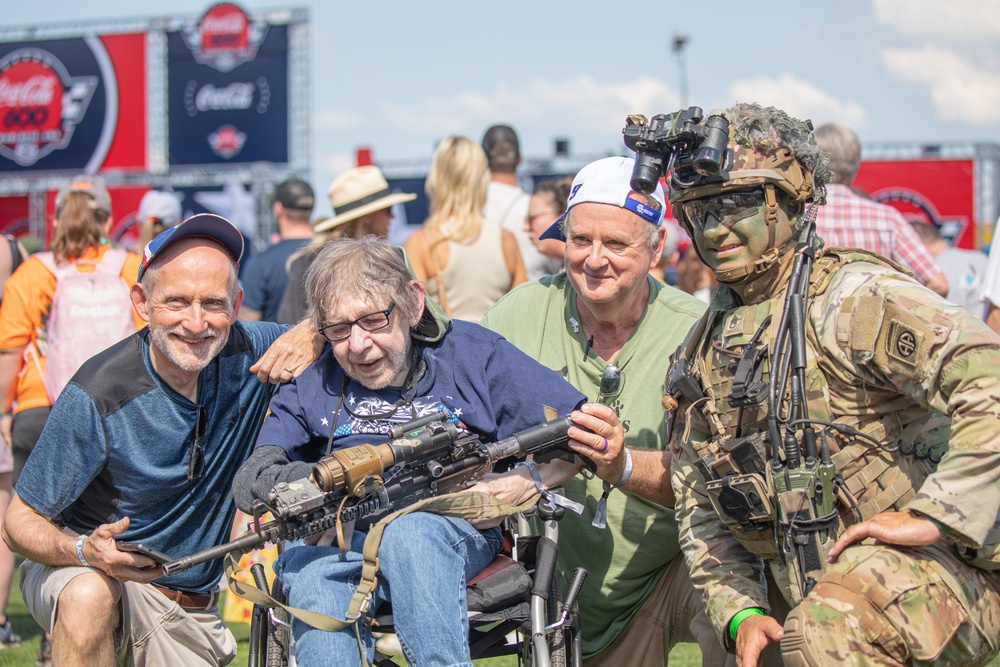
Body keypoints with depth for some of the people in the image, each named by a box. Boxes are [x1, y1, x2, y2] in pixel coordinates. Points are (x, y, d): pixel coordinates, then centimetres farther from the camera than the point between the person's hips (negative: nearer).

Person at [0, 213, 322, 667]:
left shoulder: (244, 354, -11)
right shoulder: (97, 396, -24)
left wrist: (311, 334, -21)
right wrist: (87, 552, -37)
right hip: (86, 571, -5)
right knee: (90, 595, -38)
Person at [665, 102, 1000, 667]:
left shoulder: (852, 297, -13)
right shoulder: (701, 357, 11)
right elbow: (701, 514, 15)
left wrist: (931, 515, -25)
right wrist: (740, 614, -1)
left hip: (927, 564, -7)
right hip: (797, 595, 8)